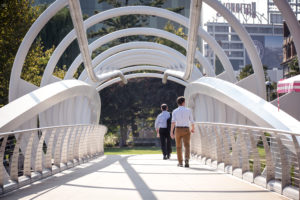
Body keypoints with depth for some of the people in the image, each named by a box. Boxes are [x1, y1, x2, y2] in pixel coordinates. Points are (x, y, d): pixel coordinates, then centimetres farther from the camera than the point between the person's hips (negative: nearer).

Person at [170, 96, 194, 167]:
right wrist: (193, 129, 23)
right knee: (187, 146, -6)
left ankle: (180, 162, 23)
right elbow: (191, 121, 4)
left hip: (178, 130, 1)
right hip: (186, 130, -1)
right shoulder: (188, 110, 1)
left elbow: (173, 122, -14)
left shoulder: (175, 111, 0)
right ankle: (186, 160, -31)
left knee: (179, 147, 16)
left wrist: (171, 132, -16)